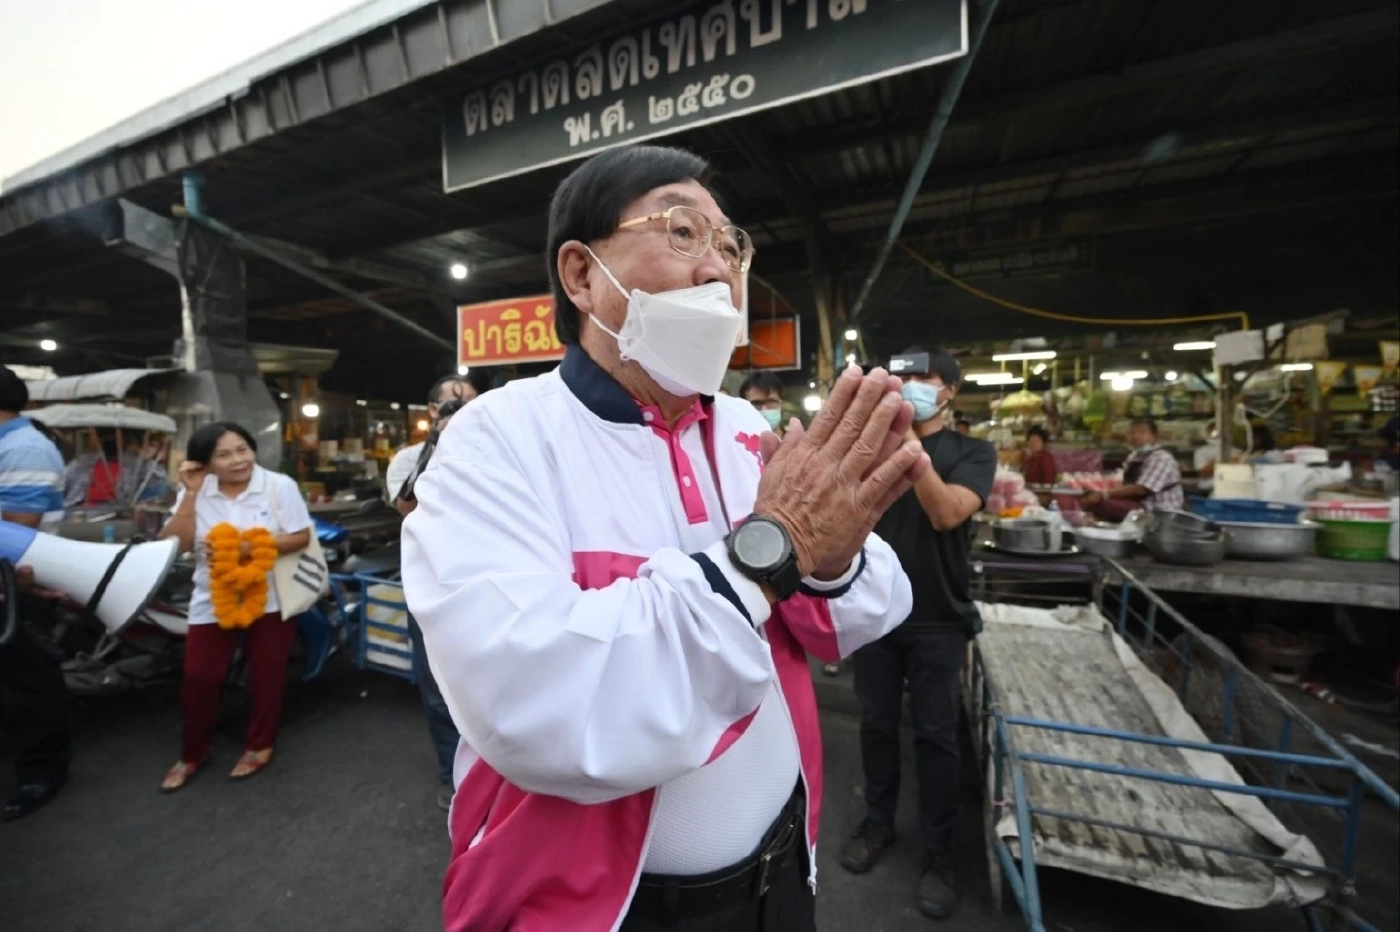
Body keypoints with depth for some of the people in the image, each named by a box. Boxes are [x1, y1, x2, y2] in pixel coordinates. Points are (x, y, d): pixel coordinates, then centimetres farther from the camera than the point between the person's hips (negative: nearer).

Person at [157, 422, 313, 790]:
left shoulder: (279, 485, -9)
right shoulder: (195, 492, -1)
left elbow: (301, 537, -11)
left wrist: (252, 547, -24)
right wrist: (190, 494, -14)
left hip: (268, 599, -2)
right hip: (212, 601, 2)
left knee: (265, 675, 8)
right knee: (198, 678, 5)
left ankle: (259, 745, 28)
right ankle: (193, 753, 29)